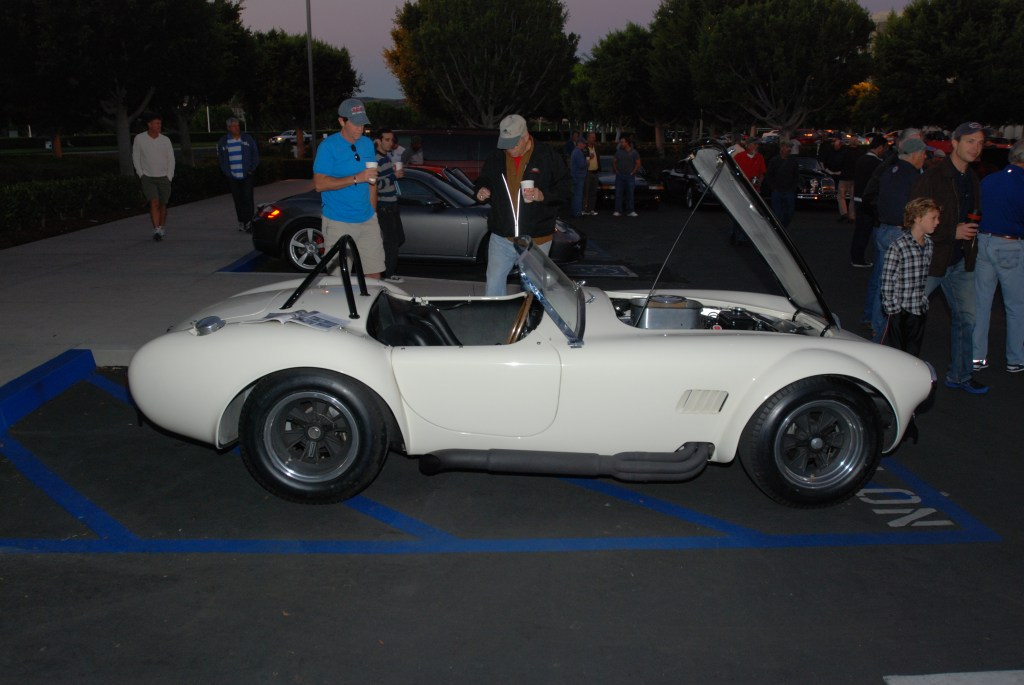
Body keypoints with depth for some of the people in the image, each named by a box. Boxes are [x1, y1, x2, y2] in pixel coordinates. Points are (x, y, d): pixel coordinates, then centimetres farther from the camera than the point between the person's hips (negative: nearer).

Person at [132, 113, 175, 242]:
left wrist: (169, 177, -2)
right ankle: (156, 231, -23)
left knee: (163, 205, 7)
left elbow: (171, 159, 4)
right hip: (148, 178, -2)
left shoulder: (165, 140, -2)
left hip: (163, 178, 2)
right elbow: (135, 157, 4)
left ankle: (162, 230, 22)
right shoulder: (139, 139, -5)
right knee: (154, 203, -18)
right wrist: (141, 175, -2)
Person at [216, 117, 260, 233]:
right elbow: (220, 158, 12)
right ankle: (241, 222, 15)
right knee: (238, 200, 6)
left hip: (246, 175, -2)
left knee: (248, 198, -11)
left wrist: (252, 169, -1)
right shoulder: (223, 141, 5)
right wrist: (227, 172, 3)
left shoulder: (247, 139, 3)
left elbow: (255, 154, 8)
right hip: (232, 177, 2)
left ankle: (249, 222, -9)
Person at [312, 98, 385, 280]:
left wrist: (372, 211, 13)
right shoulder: (328, 146, -8)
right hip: (339, 222, -5)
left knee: (374, 273, 4)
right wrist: (356, 178, -21)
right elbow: (319, 183, -16)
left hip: (368, 220, 5)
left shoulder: (367, 144, 10)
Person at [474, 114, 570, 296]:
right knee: (493, 285, 3)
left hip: (537, 239, -2)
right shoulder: (496, 159, 4)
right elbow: (482, 180, 19)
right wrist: (481, 190, -5)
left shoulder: (548, 156, -6)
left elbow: (565, 188, -4)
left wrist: (543, 196, -21)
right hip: (502, 238, 2)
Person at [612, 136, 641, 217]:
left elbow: (638, 163, 1)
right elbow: (613, 161, 13)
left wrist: (633, 173, -5)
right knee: (618, 193, -2)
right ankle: (618, 211, 1)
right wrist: (616, 171, 3)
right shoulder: (618, 152, 9)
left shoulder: (634, 153, 2)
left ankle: (630, 211, 1)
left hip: (630, 176, -2)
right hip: (619, 176, 2)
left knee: (630, 194, -1)